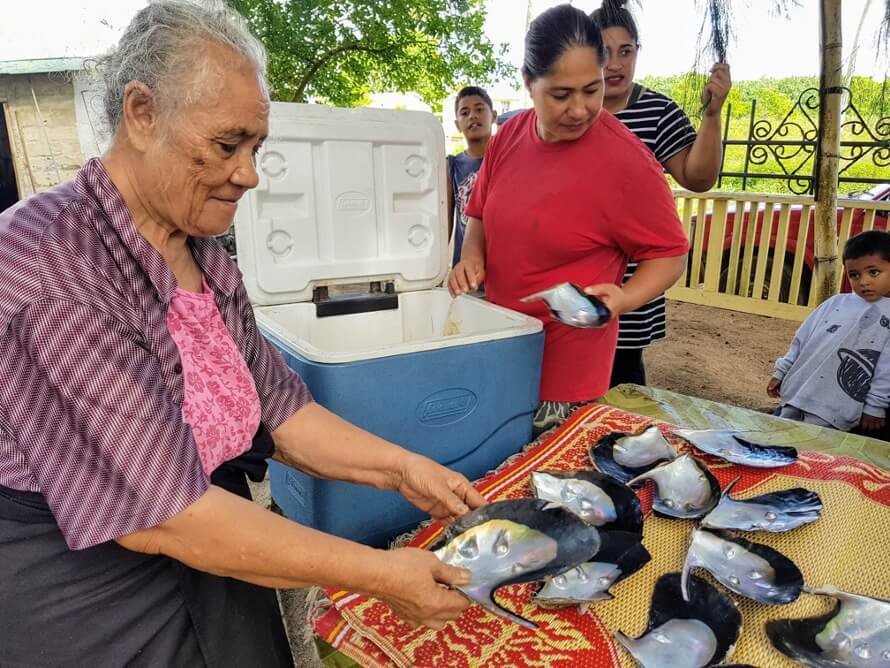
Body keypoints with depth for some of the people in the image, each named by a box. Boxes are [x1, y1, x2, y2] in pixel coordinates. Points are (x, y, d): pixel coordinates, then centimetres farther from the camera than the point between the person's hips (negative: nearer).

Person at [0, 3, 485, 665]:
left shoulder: (206, 258, 1)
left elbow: (276, 407, 1)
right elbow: (153, 515, -28)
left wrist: (404, 469, -9)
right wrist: (379, 574, -26)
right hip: (83, 607, -6)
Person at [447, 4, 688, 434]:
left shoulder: (627, 160, -16)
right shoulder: (509, 137, 1)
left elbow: (670, 254, -6)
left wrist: (626, 298, -24)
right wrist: (472, 257, -4)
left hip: (565, 367, -5)